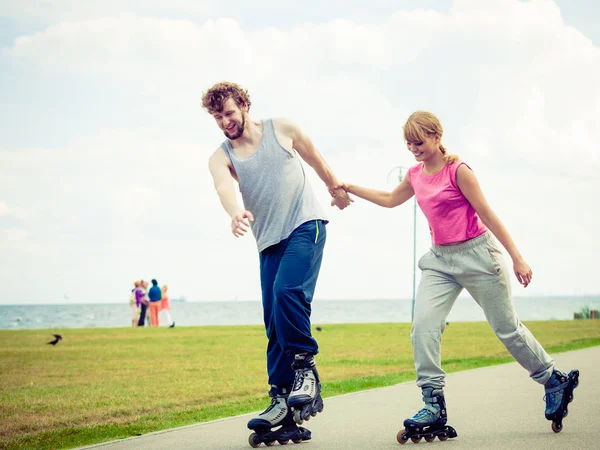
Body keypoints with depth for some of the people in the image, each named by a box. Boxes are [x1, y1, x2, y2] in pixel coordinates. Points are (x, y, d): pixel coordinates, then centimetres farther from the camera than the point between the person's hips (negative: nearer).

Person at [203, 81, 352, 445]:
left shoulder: (283, 129, 3)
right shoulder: (220, 158, 4)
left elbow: (317, 162, 19)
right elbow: (224, 188, -19)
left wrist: (337, 188, 30)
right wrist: (235, 213, -41)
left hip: (305, 225, -3)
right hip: (269, 240, 4)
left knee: (287, 292, -27)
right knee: (275, 324, -1)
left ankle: (305, 368, -13)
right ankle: (283, 400, 1)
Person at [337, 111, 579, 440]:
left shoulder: (457, 170, -12)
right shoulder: (415, 175, 7)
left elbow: (487, 215, -12)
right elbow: (390, 200, 26)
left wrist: (517, 258, -13)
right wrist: (350, 188, 20)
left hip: (476, 254, -6)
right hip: (440, 259, 6)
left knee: (507, 328, 3)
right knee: (423, 326, -15)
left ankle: (554, 382, 24)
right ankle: (434, 405, -13)